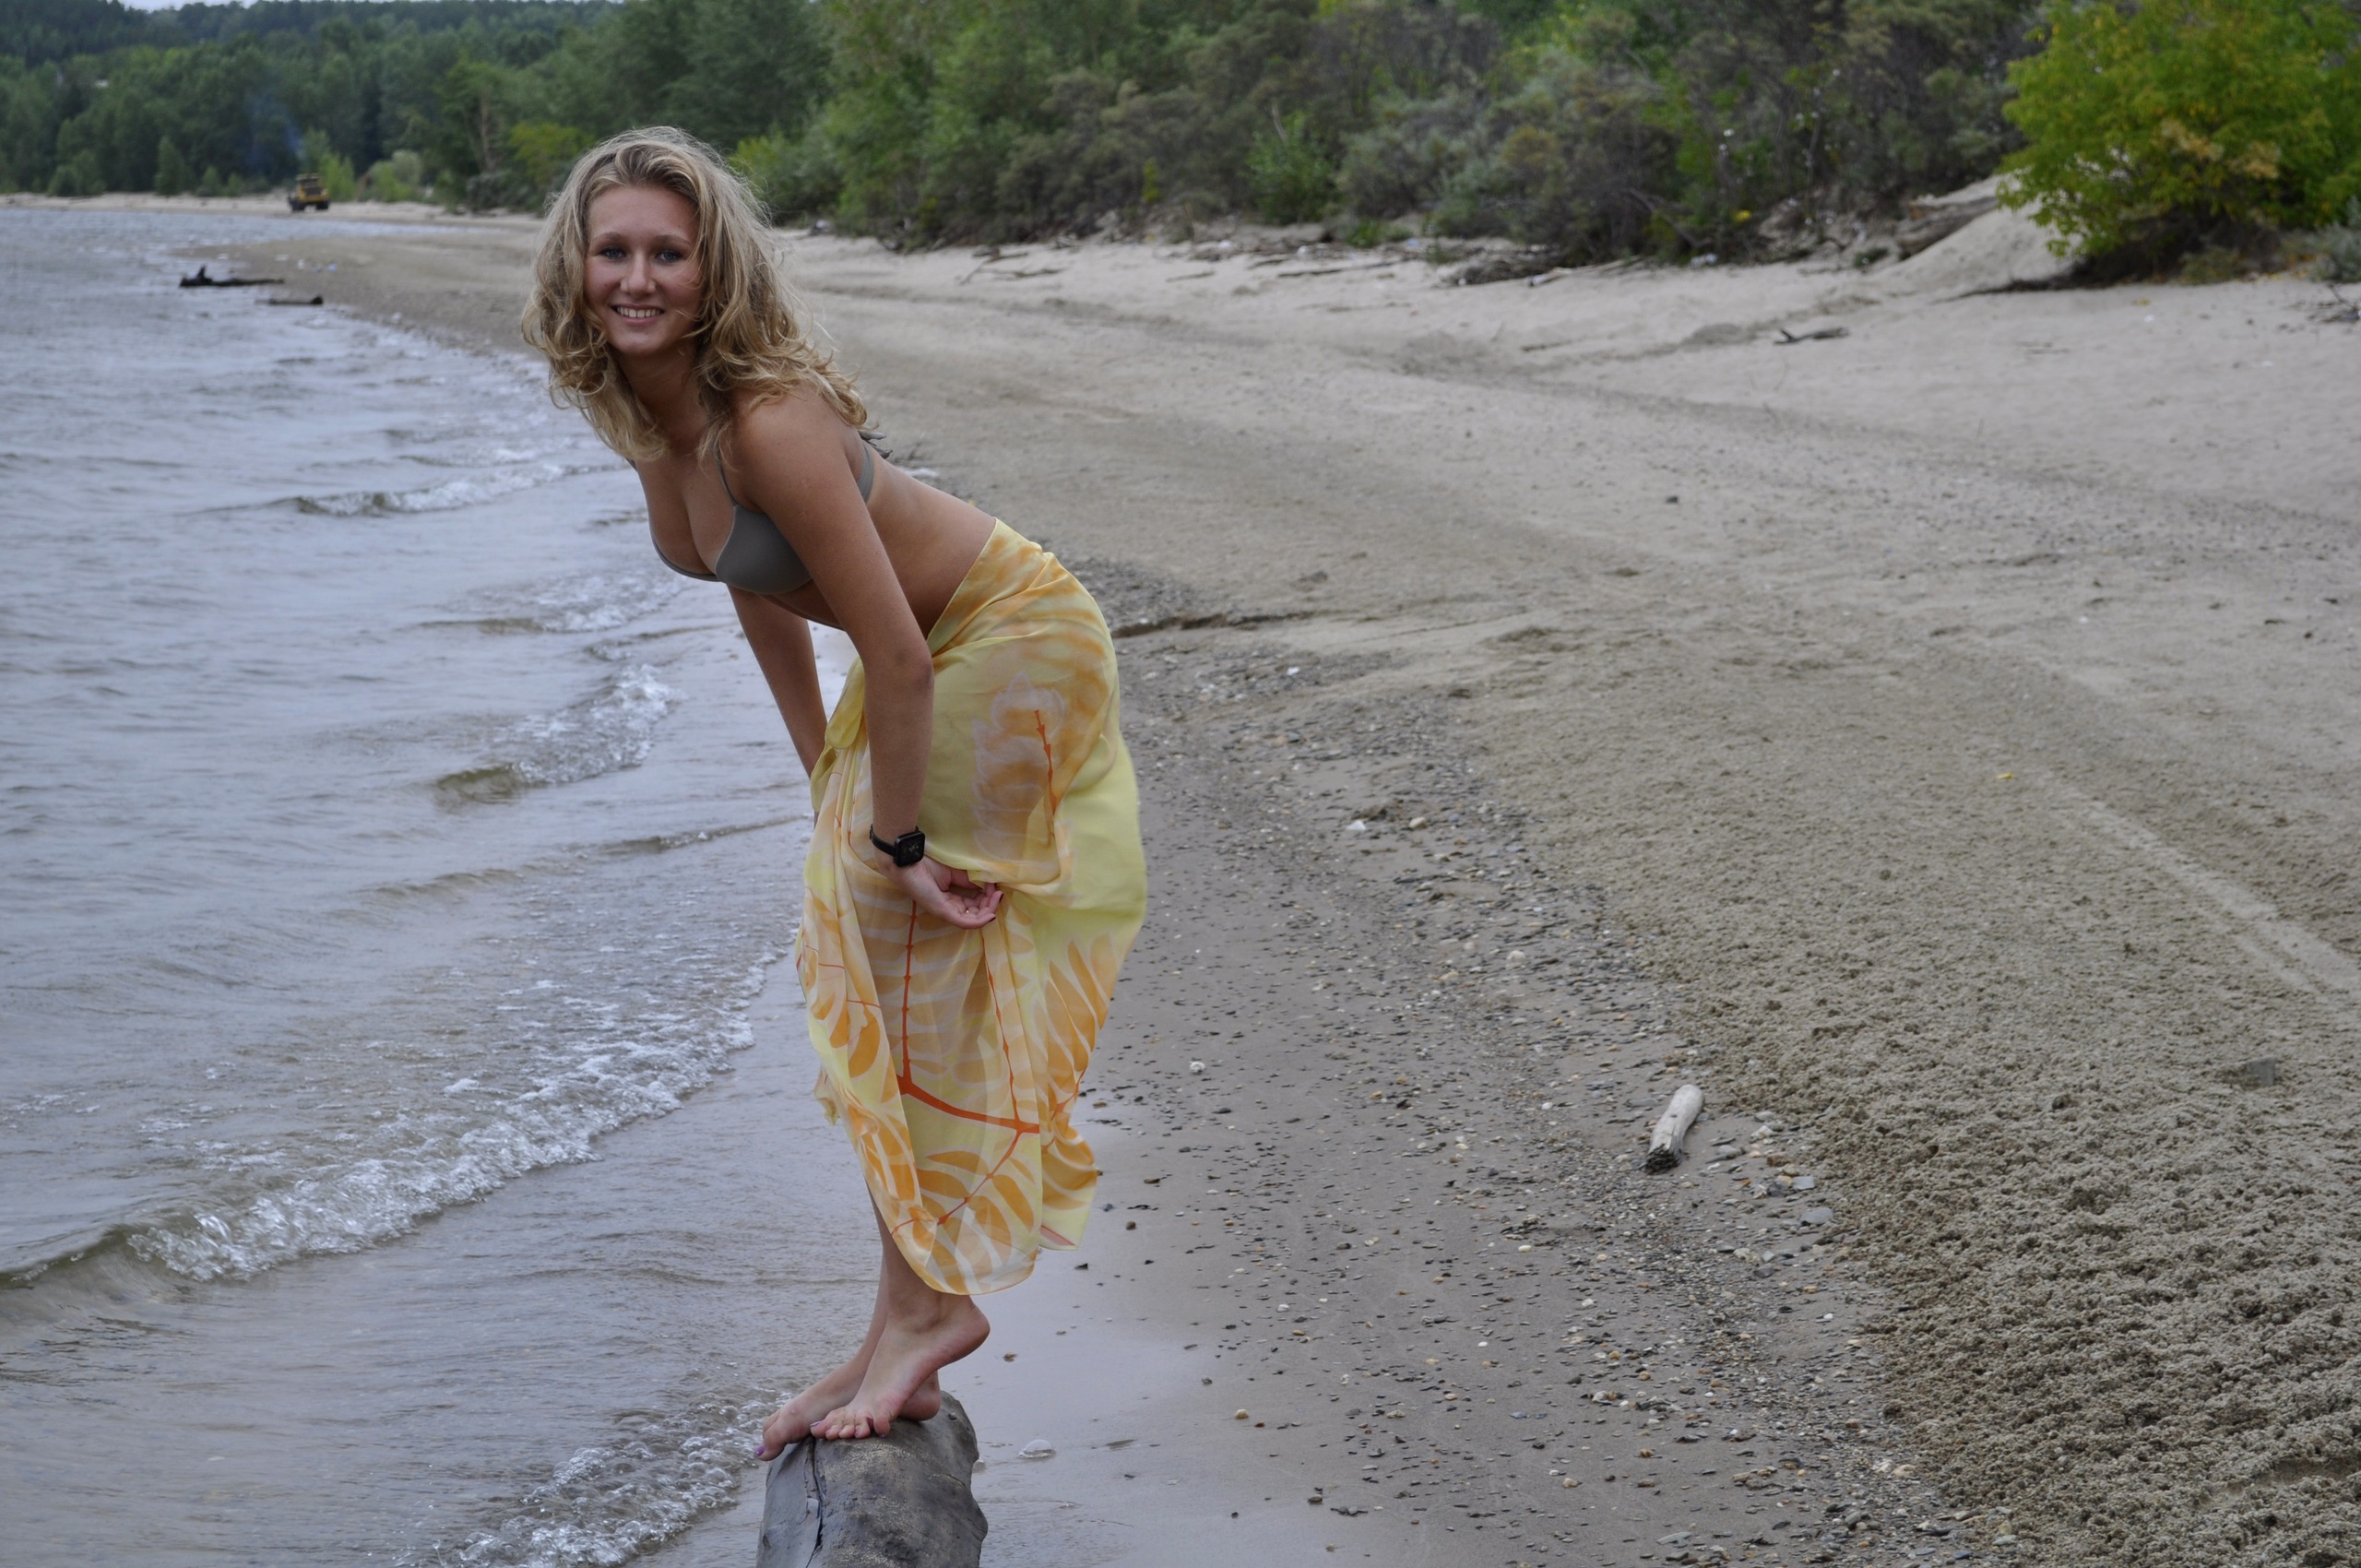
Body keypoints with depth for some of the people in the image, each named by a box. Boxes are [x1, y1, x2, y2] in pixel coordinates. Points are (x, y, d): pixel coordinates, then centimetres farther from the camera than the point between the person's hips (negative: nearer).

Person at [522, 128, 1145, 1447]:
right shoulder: (641, 416, -6)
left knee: (913, 966, -6)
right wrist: (823, 774, 13)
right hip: (923, 653, 9)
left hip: (1009, 645, -9)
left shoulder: (768, 422, -33)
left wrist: (899, 837, -20)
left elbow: (896, 654, -29)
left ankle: (924, 1305, 4)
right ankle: (919, 1313, 19)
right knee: (861, 977, 10)